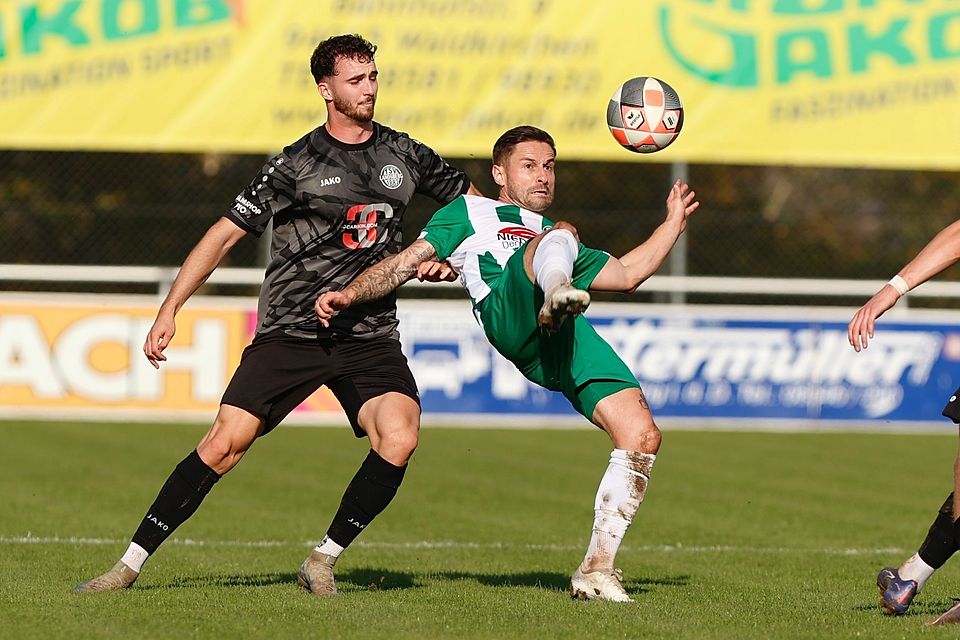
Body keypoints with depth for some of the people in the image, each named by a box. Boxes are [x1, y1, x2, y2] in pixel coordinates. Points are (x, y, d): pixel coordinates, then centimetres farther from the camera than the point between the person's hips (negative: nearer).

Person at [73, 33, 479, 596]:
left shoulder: (405, 155, 8)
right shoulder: (297, 165, -2)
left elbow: (473, 201, 24)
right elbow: (226, 234, 1)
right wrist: (169, 310, -4)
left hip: (371, 334, 2)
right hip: (290, 333, -2)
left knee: (399, 438, -23)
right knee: (225, 444, -13)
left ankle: (322, 563, -7)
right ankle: (131, 564, -4)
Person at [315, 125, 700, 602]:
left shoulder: (554, 238, 45)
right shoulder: (469, 213, 30)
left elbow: (627, 274, 43)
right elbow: (407, 263, 21)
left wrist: (674, 223, 39)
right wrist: (349, 295, 6)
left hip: (570, 337, 5)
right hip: (510, 314, -5)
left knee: (642, 437, -12)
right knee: (561, 234, -32)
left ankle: (596, 568, -7)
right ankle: (557, 294, -68)